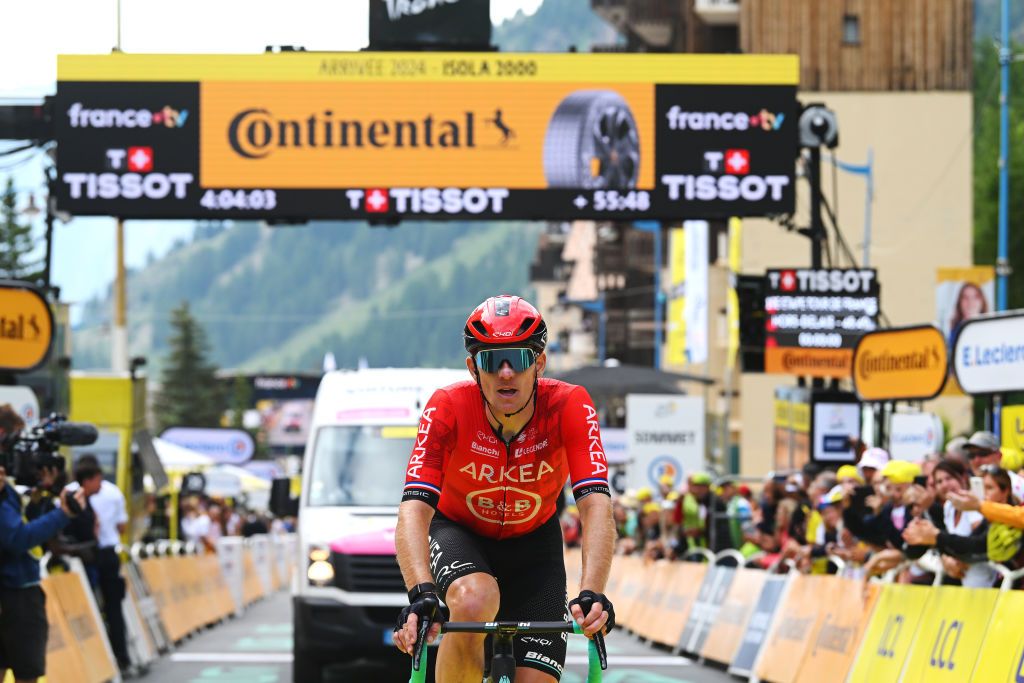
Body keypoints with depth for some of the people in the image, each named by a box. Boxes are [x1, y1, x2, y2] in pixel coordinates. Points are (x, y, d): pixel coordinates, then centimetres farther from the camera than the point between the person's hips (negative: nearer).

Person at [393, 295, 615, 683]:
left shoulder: (570, 407, -27)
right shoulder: (448, 408, -29)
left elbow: (596, 506, -36)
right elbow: (414, 509, -37)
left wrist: (591, 594, -52)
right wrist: (421, 592, -54)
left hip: (532, 539, 2)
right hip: (458, 531, -2)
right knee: (475, 601, -36)